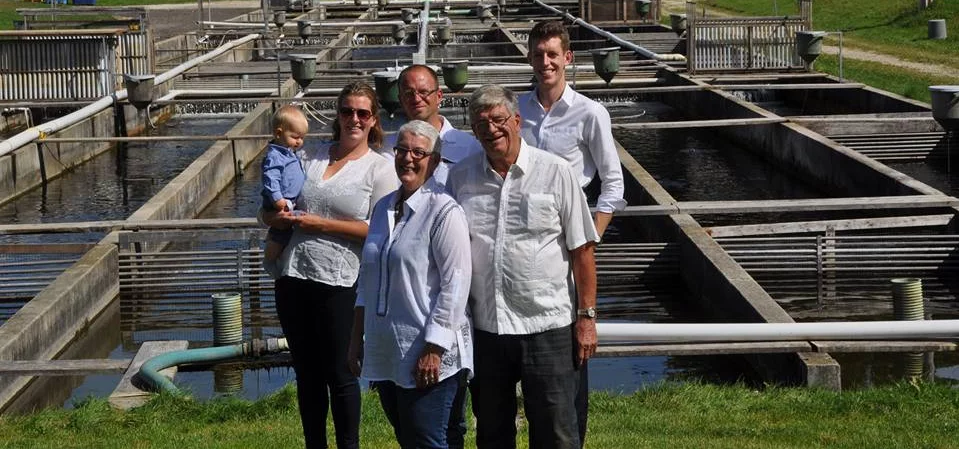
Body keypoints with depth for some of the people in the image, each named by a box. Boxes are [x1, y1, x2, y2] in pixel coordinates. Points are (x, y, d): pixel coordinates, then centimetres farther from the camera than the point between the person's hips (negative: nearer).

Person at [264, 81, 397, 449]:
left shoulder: (379, 169, -1)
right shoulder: (309, 157, 13)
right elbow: (269, 210, 18)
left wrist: (322, 225, -13)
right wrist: (276, 217, -6)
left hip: (340, 284, -5)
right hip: (294, 279, 5)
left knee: (339, 374, 2)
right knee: (307, 374, 13)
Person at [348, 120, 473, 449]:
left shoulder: (444, 211, -11)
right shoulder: (384, 208, 13)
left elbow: (455, 284, -15)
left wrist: (433, 350, -18)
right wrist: (357, 337, 17)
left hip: (428, 358, -7)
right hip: (385, 354, 7)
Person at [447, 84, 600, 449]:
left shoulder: (555, 172, -4)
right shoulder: (460, 176, 5)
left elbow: (582, 250, -2)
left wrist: (586, 317, -6)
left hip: (547, 326, -3)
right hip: (484, 327, 3)